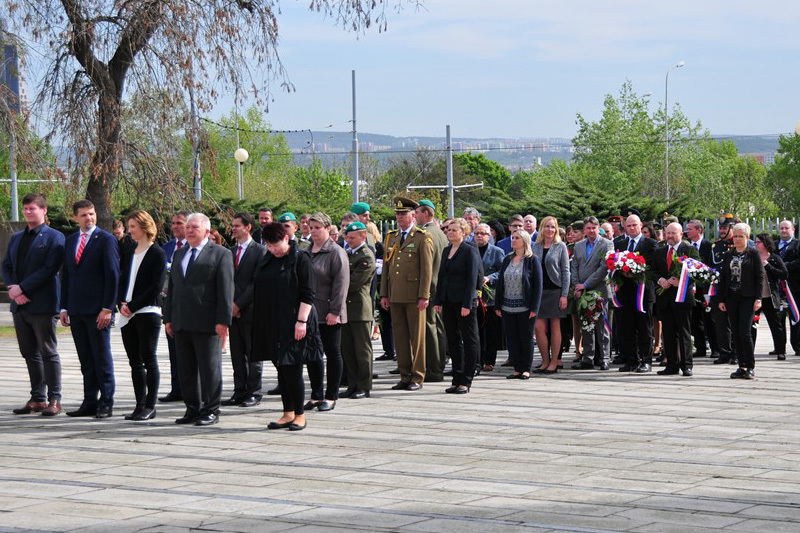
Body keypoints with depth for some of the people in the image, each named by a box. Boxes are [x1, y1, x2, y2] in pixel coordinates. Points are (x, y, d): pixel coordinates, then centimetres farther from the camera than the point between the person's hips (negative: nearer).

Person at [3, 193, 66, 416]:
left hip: (43, 305, -7)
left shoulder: (54, 237, -5)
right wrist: (13, 288, -7)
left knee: (48, 354, -2)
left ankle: (54, 400, 3)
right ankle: (37, 399, 17)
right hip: (19, 305, 7)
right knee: (30, 354, 10)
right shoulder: (16, 238, 17)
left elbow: (49, 269, -14)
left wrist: (22, 288, -18)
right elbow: (6, 266, 13)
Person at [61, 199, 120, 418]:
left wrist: (107, 308, -14)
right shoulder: (70, 241, 15)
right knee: (86, 360, 9)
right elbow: (66, 276, 18)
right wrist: (64, 308, 11)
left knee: (102, 359, -2)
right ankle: (89, 403, 13)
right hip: (76, 311, 6)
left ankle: (106, 404, 2)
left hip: (97, 310, -6)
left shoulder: (106, 240, -4)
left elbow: (112, 275, -8)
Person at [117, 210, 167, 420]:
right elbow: (122, 282, 17)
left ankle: (150, 406, 1)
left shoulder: (157, 254, -5)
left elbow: (156, 287, -11)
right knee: (135, 362, 7)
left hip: (148, 313, -7)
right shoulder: (130, 254, 17)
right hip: (128, 315, 7)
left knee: (149, 360, -4)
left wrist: (132, 306, -14)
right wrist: (121, 304, -2)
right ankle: (140, 405, 11)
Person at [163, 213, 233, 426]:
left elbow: (226, 290, -7)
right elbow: (172, 288, 20)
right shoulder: (179, 254, 19)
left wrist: (223, 321, -14)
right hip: (181, 324, 6)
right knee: (186, 369, 9)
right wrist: (168, 318, 14)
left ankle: (211, 410, 6)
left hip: (207, 324, -6)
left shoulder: (221, 254, -1)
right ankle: (193, 409, 17)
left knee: (210, 368, -1)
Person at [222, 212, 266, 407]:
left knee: (253, 353, 0)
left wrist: (239, 304, -13)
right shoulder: (231, 251, 15)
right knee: (237, 354, 7)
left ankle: (254, 393, 5)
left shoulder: (259, 251, -6)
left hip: (250, 309, -6)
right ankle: (240, 392, 12)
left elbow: (257, 282, -11)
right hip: (233, 309, 6)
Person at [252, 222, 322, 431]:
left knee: (292, 371, -6)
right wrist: (261, 323, 14)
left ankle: (299, 414, 4)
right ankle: (288, 414, 16)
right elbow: (260, 290, 18)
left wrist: (301, 321, -18)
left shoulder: (300, 259, -8)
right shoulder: (267, 260, 13)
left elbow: (307, 294, -11)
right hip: (272, 324, 7)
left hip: (292, 324, -7)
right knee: (282, 371, 9)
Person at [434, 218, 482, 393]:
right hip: (449, 302, 8)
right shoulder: (446, 251, 14)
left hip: (464, 301, -7)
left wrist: (467, 304, -17)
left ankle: (466, 381, 1)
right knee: (453, 341, 9)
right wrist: (437, 300, 10)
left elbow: (472, 279, -12)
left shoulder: (470, 251, -8)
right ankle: (457, 379, 15)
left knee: (469, 341, -1)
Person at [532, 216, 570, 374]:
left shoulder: (560, 246, 1)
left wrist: (564, 295, -9)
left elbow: (565, 271, -1)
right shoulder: (536, 247, 10)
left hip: (555, 291, -3)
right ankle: (545, 361, 8)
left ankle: (554, 362, 7)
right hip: (538, 291, 3)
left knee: (555, 327, 1)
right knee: (539, 327, -3)